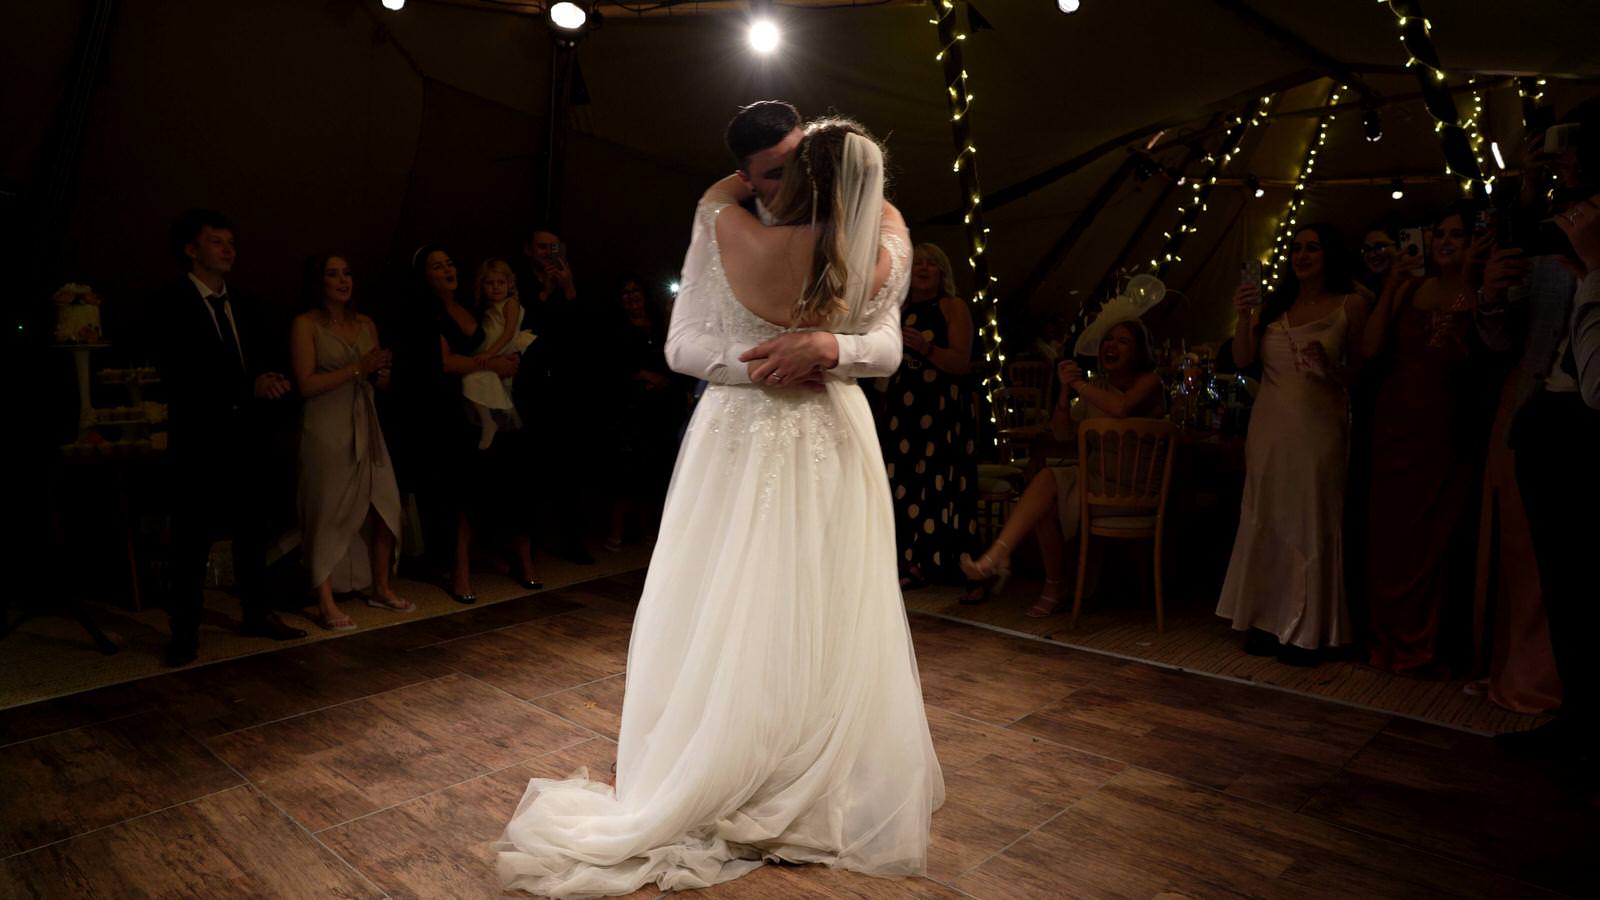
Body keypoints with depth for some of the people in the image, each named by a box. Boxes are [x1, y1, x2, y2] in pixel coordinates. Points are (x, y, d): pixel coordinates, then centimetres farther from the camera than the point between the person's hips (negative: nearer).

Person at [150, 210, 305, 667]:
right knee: (192, 539, 2)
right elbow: (180, 375, -15)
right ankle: (185, 631, 13)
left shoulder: (243, 305, 13)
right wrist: (249, 387, -21)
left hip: (248, 437, 6)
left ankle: (257, 613, 28)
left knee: (253, 530, 14)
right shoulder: (171, 305, -6)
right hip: (200, 441, -6)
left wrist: (268, 381, -10)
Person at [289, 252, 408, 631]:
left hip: (365, 426, 5)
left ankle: (381, 588, 19)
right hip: (326, 430, -5)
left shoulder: (366, 324, 13)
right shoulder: (305, 324, -3)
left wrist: (382, 370, -6)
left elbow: (382, 385, 16)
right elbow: (306, 384, -12)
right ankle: (326, 603, 8)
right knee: (329, 514, -1)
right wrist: (357, 368, -16)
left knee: (386, 507, 3)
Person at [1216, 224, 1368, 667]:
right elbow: (1242, 361, 2)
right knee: (1265, 521, 5)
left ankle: (1305, 631, 11)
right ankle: (1267, 620, 16)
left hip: (1319, 426, -3)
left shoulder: (1350, 305, 3)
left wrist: (1329, 369, -17)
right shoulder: (1274, 305, 10)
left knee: (1311, 523, 0)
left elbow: (1359, 375, 4)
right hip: (1269, 425, 3)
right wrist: (1244, 315, -11)